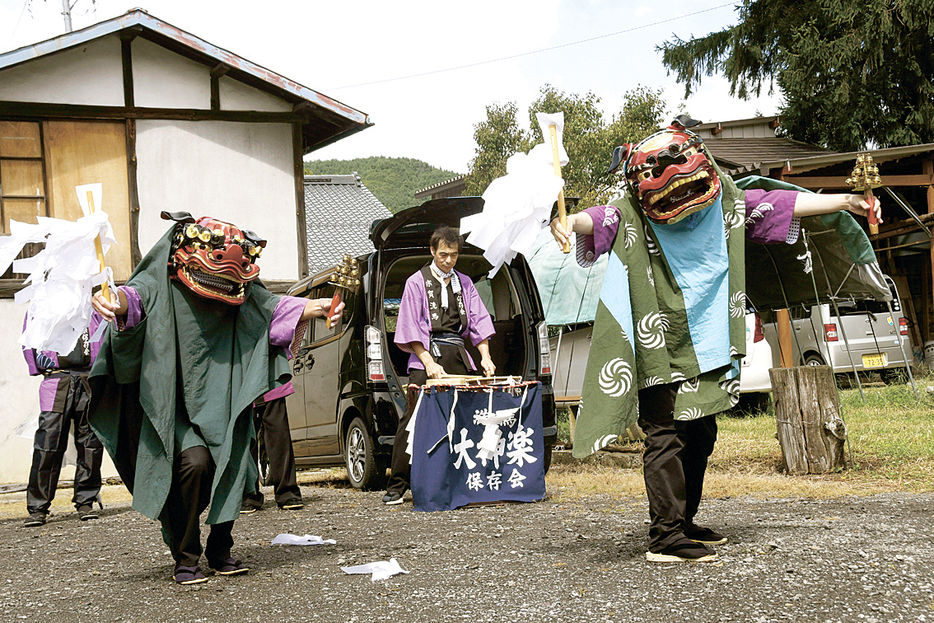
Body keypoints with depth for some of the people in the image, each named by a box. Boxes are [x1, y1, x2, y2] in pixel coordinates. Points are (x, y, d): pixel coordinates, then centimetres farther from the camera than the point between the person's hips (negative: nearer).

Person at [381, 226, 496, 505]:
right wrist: (429, 362, -13)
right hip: (427, 355, -4)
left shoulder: (464, 283, 16)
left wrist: (485, 356, -1)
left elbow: (479, 320, 13)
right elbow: (410, 329, -2)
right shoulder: (416, 282, 4)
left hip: (459, 356, 4)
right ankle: (397, 486, -6)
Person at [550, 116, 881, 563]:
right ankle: (665, 538, -9)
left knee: (699, 434, 14)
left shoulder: (724, 201, 1)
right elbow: (598, 220, -30)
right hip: (656, 348, -6)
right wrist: (571, 222, -53)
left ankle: (683, 522, 27)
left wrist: (846, 202, 7)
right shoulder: (631, 213, -14)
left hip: (703, 342, 6)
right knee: (665, 435, -11)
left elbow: (782, 204, 7)